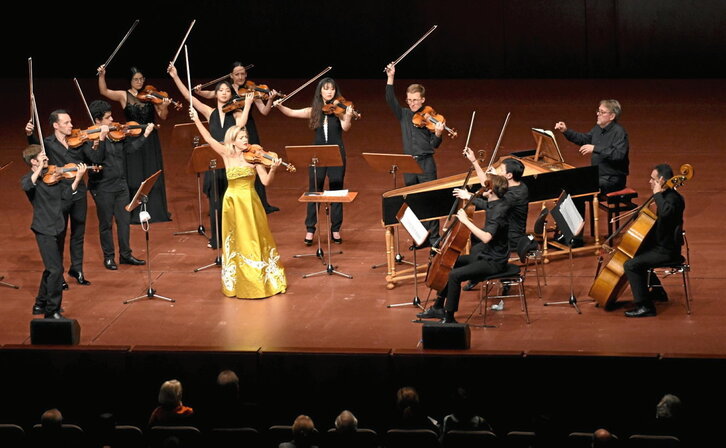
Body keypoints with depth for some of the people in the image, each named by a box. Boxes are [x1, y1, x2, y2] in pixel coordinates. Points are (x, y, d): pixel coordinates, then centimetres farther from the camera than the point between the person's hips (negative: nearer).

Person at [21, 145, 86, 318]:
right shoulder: (29, 178, -10)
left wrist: (77, 179, -7)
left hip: (58, 227, 7)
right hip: (44, 230, -7)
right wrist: (40, 170, -31)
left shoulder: (52, 175, 8)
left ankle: (40, 304, 34)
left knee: (52, 268, 19)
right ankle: (52, 311, -5)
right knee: (56, 270, -12)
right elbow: (27, 186, -35)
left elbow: (66, 195, 4)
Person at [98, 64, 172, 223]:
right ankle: (135, 214, 6)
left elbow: (162, 116, 2)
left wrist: (164, 106, -18)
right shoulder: (124, 96, -2)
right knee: (135, 178, 0)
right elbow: (104, 91, -12)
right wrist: (102, 76, -26)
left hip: (151, 141, 2)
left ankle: (155, 210, 17)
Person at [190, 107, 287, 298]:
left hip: (250, 203, -2)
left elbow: (266, 181, -9)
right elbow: (209, 138, 0)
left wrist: (273, 169, -27)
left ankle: (265, 279, 14)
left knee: (255, 241, 3)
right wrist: (196, 120, -4)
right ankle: (238, 282, 19)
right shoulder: (227, 155, 2)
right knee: (235, 242, 9)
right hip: (232, 203, 2)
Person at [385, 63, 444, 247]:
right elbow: (390, 100, -3)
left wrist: (438, 134, -26)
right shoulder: (403, 115, 9)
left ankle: (434, 237, -1)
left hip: (426, 164, -4)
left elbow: (434, 145, -4)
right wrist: (390, 78, -12)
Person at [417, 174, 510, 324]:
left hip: (494, 262, -11)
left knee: (454, 275, -25)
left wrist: (466, 221, -31)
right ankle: (438, 308, 23)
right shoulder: (493, 205, 5)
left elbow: (486, 237, -38)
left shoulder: (499, 211, -24)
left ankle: (449, 317, -13)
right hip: (484, 255, 11)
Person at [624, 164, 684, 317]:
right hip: (660, 244, 11)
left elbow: (666, 212, -46)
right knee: (636, 254, 32)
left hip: (666, 251, -11)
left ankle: (645, 306, -19)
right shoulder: (666, 195, 10)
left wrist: (657, 194, -32)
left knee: (631, 265, -21)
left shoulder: (673, 198, -22)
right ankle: (657, 291, 39)